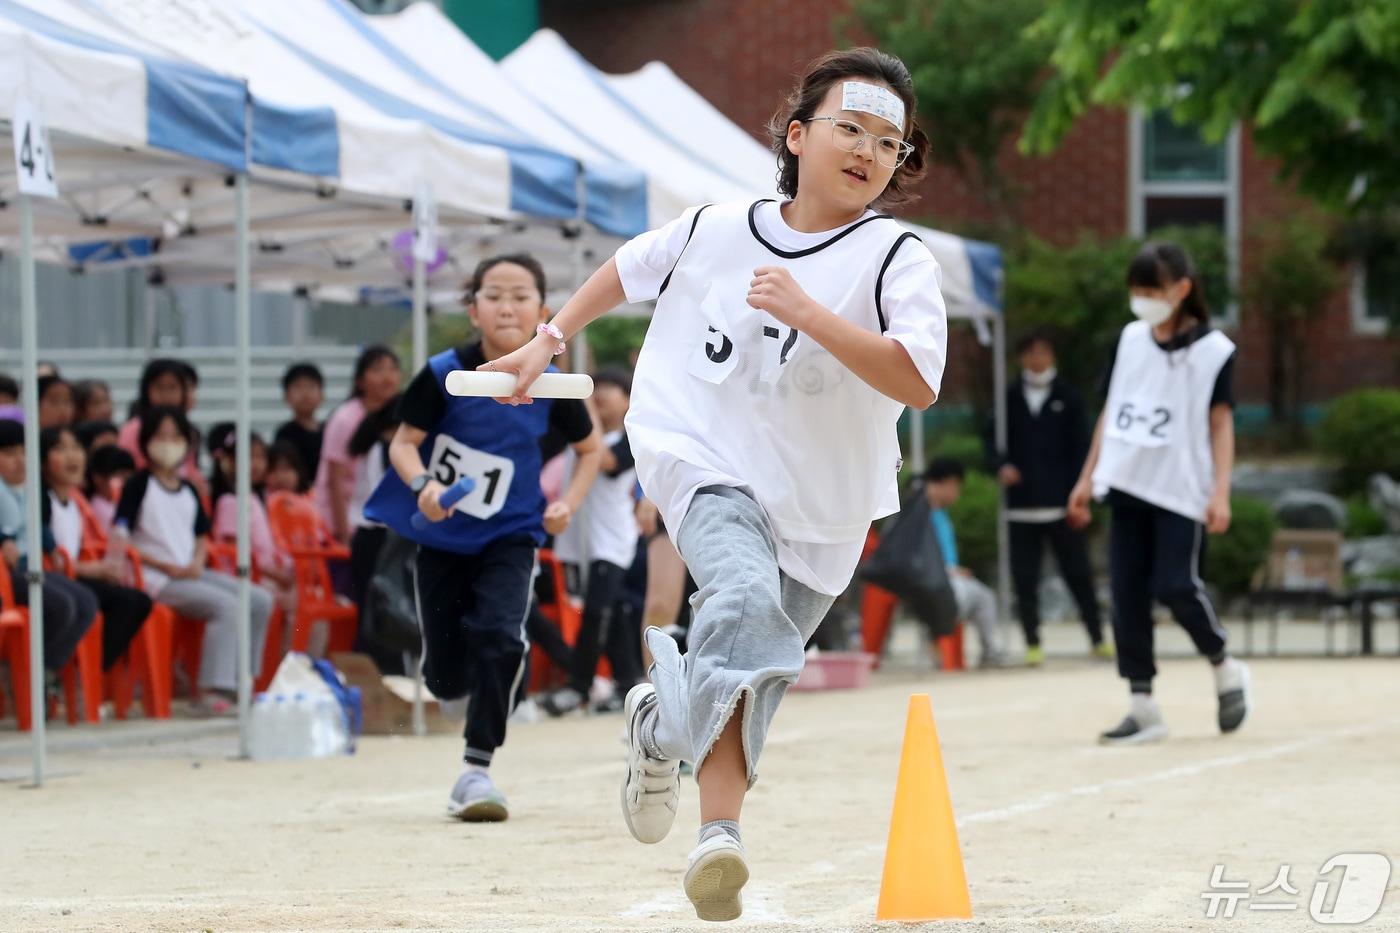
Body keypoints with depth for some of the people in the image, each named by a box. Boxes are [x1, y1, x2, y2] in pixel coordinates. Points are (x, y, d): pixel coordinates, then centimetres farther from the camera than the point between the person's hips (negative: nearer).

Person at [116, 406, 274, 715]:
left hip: (190, 572, 7)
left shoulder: (188, 490, 17)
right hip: (156, 578, -7)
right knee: (227, 606, -27)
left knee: (260, 600, -5)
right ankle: (214, 691, -29)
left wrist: (197, 563, -1)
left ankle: (240, 681, -1)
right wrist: (167, 567, -14)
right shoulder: (139, 484, -3)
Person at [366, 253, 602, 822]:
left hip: (509, 536, 0)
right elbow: (404, 442, -10)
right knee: (446, 678, 5)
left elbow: (589, 449, 9)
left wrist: (568, 504, -7)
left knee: (499, 635, -24)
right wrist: (422, 485, -31)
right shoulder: (445, 375, -13)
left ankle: (477, 769, -15)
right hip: (441, 535, 0)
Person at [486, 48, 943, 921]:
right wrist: (548, 342, 26)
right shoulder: (712, 231, 1)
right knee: (746, 595, -28)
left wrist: (807, 314, -30)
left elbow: (919, 382, -25)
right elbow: (627, 270, 23)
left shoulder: (898, 260, -9)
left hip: (816, 509, 1)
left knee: (744, 677, 4)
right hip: (702, 460, -1)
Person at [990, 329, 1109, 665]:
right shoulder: (1010, 398, 9)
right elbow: (992, 438, 11)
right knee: (1025, 578, 2)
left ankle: (1097, 639, 6)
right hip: (1022, 504, 2)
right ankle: (1032, 643, 9)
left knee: (1078, 573, -1)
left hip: (1061, 502, -2)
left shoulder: (1068, 397, 5)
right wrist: (1001, 464, -11)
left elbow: (1080, 447, 2)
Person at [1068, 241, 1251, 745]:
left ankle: (1226, 670, 14)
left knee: (1175, 586, -13)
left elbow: (1221, 423, -4)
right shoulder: (1129, 340, 10)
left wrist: (1220, 491, -12)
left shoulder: (1213, 350, -4)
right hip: (1128, 486, 5)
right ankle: (1143, 707, 6)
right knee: (1127, 594, 0)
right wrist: (1087, 477, 14)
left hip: (1182, 491, -5)